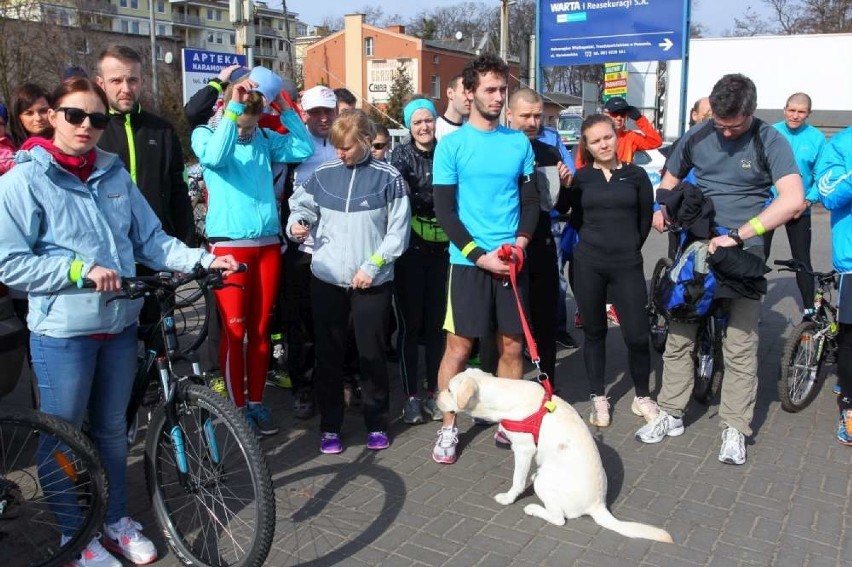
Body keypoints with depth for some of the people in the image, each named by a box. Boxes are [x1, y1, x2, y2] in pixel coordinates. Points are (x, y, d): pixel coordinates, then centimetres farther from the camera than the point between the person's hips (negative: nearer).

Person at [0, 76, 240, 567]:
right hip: (63, 331, -4)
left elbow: (152, 240, 6)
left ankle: (117, 520, 35)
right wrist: (80, 270, -20)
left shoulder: (116, 175, 6)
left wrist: (203, 260, -7)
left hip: (120, 325, 4)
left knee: (112, 429, 18)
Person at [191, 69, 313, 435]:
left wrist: (285, 108, -5)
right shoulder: (206, 134, 0)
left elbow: (303, 150, -1)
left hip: (268, 243, 4)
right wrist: (234, 105, -22)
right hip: (229, 244, -4)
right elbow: (214, 157, -22)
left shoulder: (264, 138, 9)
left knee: (260, 329, 10)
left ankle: (256, 402, 22)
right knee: (234, 329, -2)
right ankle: (236, 407, 11)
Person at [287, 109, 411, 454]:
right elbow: (302, 204, 15)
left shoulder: (388, 178, -3)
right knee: (328, 353, 7)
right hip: (325, 278, 3)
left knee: (372, 352, 6)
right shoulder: (322, 175, 4)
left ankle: (377, 423, 22)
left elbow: (398, 231, -4)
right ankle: (330, 426, 20)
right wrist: (298, 222, -8)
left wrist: (372, 266, -11)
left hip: (373, 281, -2)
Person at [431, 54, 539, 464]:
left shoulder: (519, 143, 7)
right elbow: (444, 211, -6)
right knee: (459, 346, 0)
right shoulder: (452, 144, -3)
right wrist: (480, 255, -13)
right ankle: (448, 427, 15)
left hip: (513, 260, 3)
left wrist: (521, 240, -8)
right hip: (469, 261, -3)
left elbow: (530, 200, 10)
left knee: (512, 345, 8)